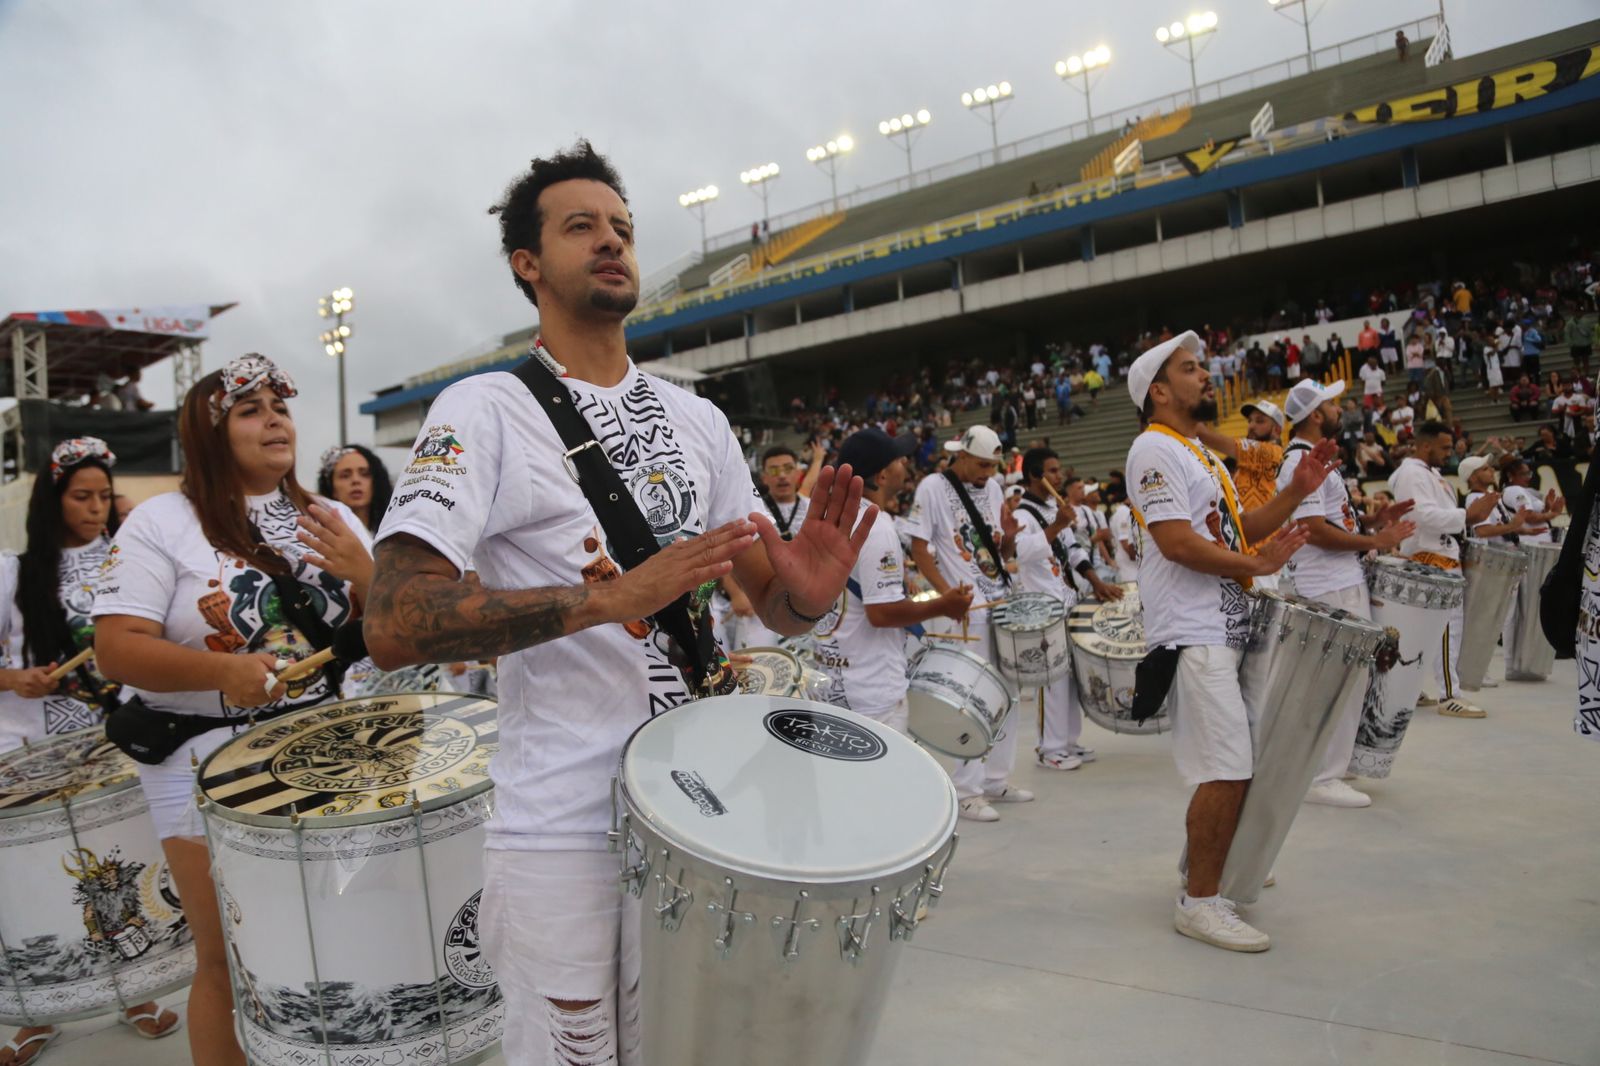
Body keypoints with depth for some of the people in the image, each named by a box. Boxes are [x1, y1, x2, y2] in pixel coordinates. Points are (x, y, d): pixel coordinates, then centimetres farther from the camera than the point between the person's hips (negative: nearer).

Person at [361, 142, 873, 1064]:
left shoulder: (699, 420, 8)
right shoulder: (487, 412, -9)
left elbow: (770, 599, 10)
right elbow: (394, 627, -20)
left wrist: (807, 595, -15)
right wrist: (614, 596, -29)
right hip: (560, 833, -5)